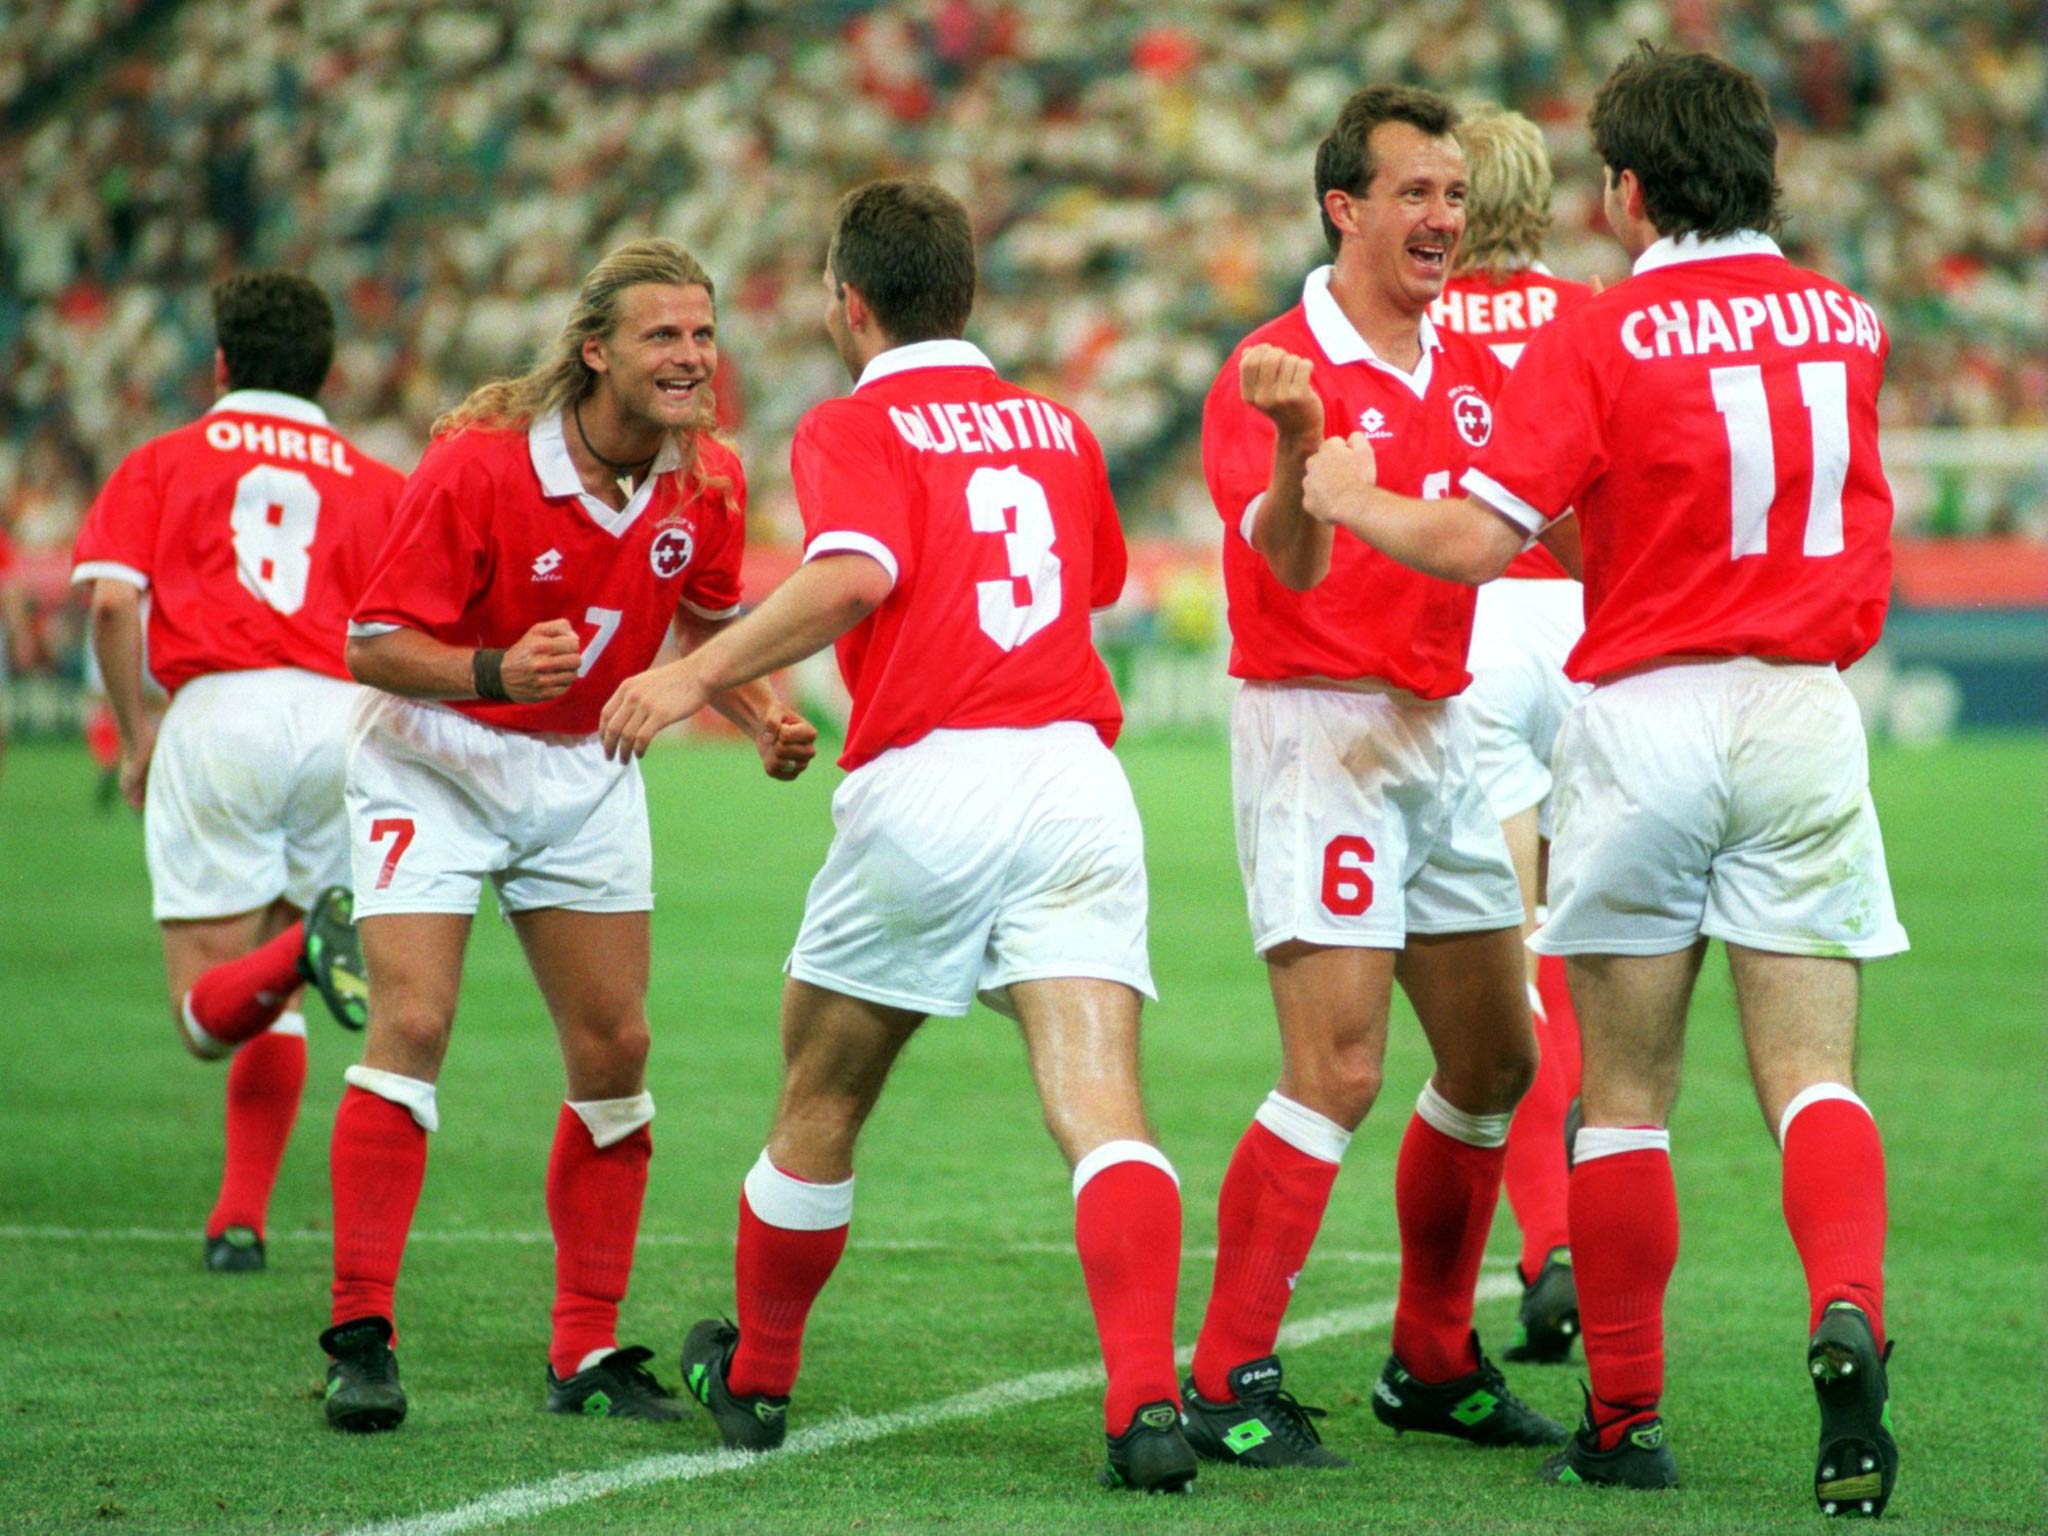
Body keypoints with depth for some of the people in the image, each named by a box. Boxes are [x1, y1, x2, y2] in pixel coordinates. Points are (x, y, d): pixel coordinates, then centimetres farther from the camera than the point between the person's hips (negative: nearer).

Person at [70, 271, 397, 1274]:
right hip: (341, 719, 2)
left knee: (207, 1010, -2)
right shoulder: (377, 485, 19)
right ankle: (240, 1219, 11)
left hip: (218, 712, -2)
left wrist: (133, 735, 10)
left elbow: (112, 599, 0)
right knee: (270, 1000, 18)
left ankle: (308, 944, -33)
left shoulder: (163, 463, 16)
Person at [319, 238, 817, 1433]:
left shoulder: (707, 481, -7)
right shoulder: (476, 466, -24)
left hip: (586, 772, 5)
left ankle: (590, 1353, 10)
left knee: (615, 1046, 1)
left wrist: (765, 720, -7)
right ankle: (363, 1337, -12)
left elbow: (709, 624, 11)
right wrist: (496, 673, -38)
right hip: (435, 760, -5)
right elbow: (375, 643, -21)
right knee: (414, 1022, -18)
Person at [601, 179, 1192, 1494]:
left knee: (820, 1103, 16)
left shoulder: (855, 431, 1)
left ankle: (755, 1380, 33)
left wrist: (697, 673, -21)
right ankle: (1149, 1399, -28)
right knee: (1101, 1108, -9)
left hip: (925, 782, -3)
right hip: (1075, 775, 4)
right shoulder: (1058, 427, 19)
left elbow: (854, 573, -18)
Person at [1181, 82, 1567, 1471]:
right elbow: (1291, 564, -27)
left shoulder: (1475, 373, 10)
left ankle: (1434, 1366, 24)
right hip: (1317, 732, -8)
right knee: (1337, 1070, -16)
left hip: (1441, 734, 8)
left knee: (1496, 1060, 10)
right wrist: (1300, 446, -47)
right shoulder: (1276, 369, -13)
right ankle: (1227, 1386, -10)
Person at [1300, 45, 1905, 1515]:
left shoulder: (1601, 339, -8)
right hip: (1805, 721, 3)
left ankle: (1626, 1422, 14)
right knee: (1813, 1076, 1)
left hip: (1647, 716, -3)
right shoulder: (1845, 322, 7)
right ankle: (1847, 1319, -26)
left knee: (1626, 1099, 7)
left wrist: (1353, 498, 6)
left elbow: (1472, 542, -13)